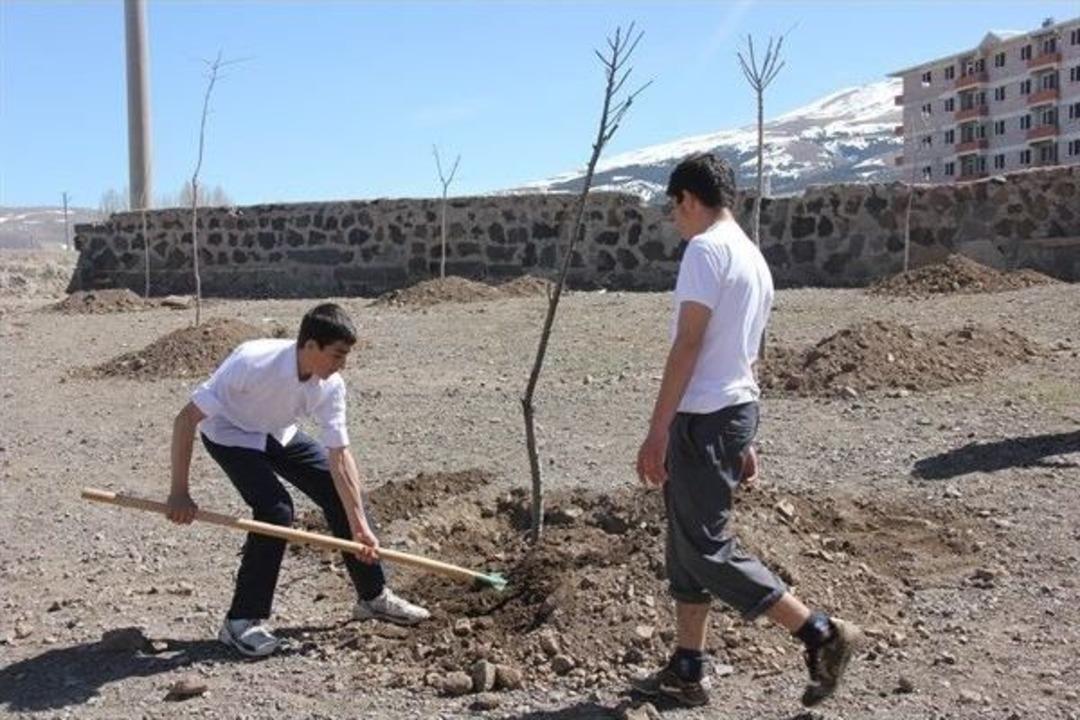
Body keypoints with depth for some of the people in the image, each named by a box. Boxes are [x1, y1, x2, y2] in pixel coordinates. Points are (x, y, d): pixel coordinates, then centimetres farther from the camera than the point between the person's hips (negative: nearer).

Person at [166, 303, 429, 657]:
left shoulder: (330, 386, -23)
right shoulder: (253, 363, -39)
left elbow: (339, 456, -18)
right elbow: (186, 419, -34)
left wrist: (360, 526, -20)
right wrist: (179, 493, -34)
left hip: (278, 435, 6)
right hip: (230, 435, -5)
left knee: (341, 493, -1)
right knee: (275, 509, -25)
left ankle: (373, 596, 16)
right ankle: (242, 621, -9)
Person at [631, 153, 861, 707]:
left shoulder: (706, 248, -12)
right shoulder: (753, 257, 17)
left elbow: (688, 345, -19)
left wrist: (657, 431, -19)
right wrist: (742, 443, 22)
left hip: (703, 417, -10)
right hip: (736, 410, 10)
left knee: (706, 550, -3)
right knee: (687, 545, 15)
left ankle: (822, 634, 0)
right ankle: (686, 672, 21)